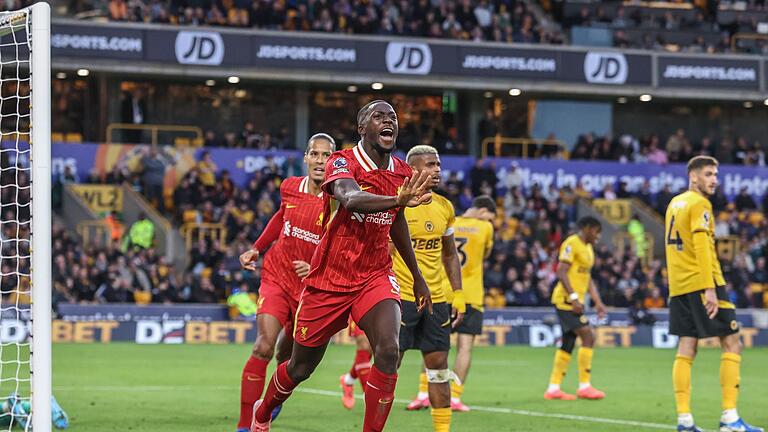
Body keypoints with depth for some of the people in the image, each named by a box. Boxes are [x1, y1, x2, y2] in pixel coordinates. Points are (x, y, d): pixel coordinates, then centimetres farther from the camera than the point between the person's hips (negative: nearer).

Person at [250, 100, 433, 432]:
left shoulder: (403, 174, 1)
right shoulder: (342, 163, -16)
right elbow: (350, 199, -40)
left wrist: (417, 276, 28)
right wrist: (397, 200, -59)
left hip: (375, 277, 3)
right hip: (330, 279, -3)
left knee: (388, 351, -25)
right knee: (301, 367, 12)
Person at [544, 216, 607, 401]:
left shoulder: (588, 248, 19)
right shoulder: (572, 244, -11)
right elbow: (561, 272, -18)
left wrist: (597, 302, 17)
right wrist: (573, 297, -24)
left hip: (574, 301, 10)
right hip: (566, 300, -10)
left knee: (568, 344, 8)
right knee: (588, 337, -14)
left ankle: (553, 388, 11)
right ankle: (584, 386, -11)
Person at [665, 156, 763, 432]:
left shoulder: (675, 204, 17)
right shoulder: (699, 204, -9)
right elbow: (701, 247, -18)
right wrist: (710, 289, -21)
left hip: (679, 286, 8)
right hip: (701, 282, -8)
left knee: (686, 350, 5)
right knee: (731, 344, -4)